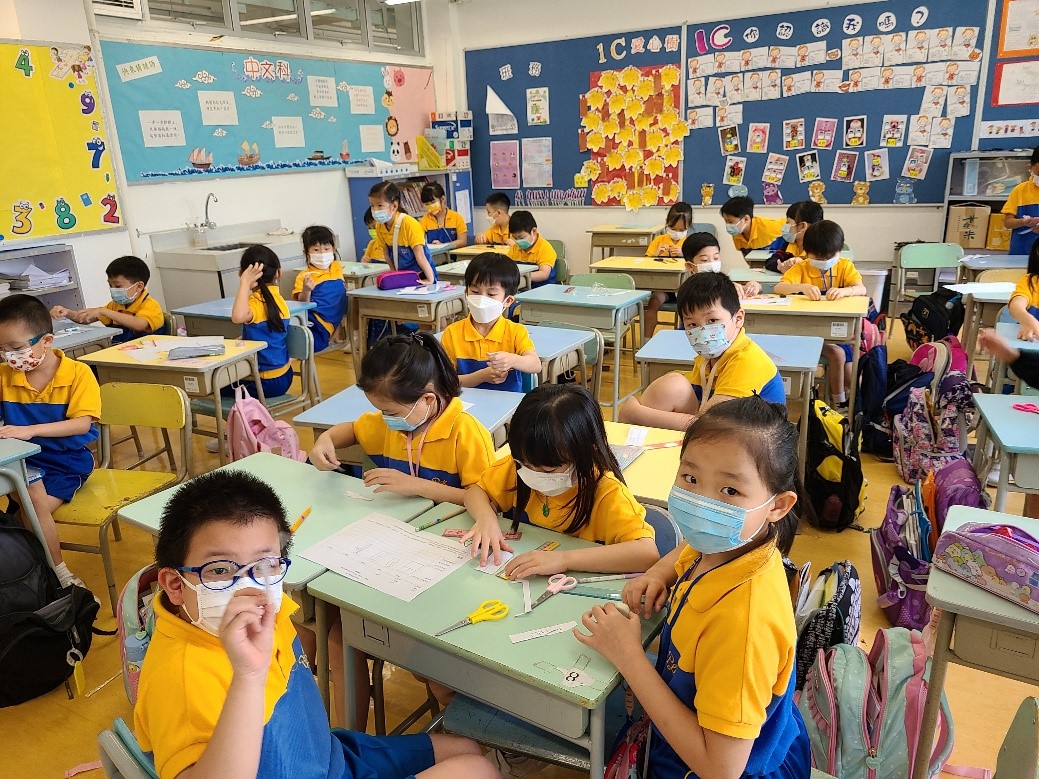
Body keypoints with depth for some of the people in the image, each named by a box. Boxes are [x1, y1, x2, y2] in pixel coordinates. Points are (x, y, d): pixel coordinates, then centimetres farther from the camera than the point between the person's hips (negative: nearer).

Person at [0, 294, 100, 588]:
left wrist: (31, 430, -27)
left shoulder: (78, 373, -10)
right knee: (35, 499, -25)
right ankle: (60, 574, -11)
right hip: (24, 457, 4)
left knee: (32, 511, -22)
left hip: (68, 459, -3)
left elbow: (82, 423, -17)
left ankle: (58, 572, -2)